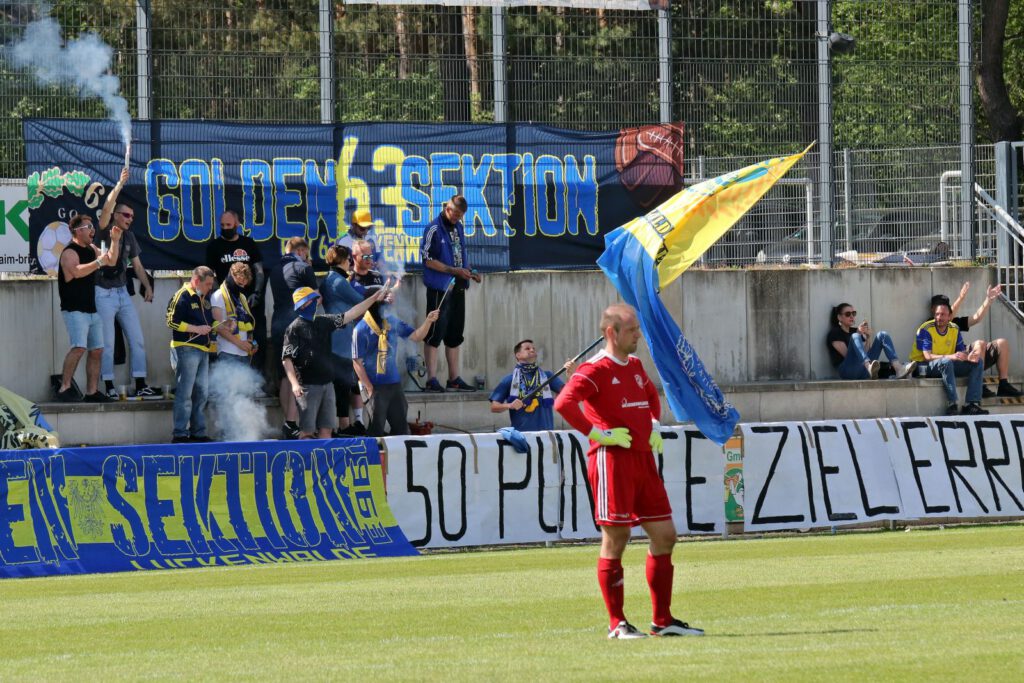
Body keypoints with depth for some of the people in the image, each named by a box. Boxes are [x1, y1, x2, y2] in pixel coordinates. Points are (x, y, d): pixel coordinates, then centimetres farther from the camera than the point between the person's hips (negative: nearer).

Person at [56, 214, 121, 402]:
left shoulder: (91, 249, 16)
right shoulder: (70, 252, -11)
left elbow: (111, 261, 26)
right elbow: (77, 271, -29)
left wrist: (115, 241, 14)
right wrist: (98, 262, -24)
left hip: (91, 309, 9)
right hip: (74, 310, -9)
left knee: (96, 350, 7)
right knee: (79, 347, -22)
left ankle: (92, 392, 11)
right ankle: (65, 388, -22)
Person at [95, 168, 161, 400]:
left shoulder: (129, 237, 12)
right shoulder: (104, 231, -5)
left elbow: (137, 265, 15)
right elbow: (107, 208, -22)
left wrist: (147, 286, 3)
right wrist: (120, 185, -28)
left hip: (122, 292, 7)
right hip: (103, 293, -7)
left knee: (137, 340, 3)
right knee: (107, 344, -5)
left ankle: (140, 387, 5)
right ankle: (109, 388, -3)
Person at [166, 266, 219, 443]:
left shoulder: (204, 299, 19)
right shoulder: (182, 297, -8)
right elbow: (172, 321, -15)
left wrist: (222, 326, 9)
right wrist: (196, 329, -17)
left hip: (203, 350, 9)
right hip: (186, 348, -9)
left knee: (202, 393, 11)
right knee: (184, 393, -8)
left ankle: (198, 432, 18)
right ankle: (180, 434, -7)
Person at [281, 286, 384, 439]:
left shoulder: (323, 322, 13)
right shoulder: (294, 329, -5)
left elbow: (351, 315, 12)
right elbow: (286, 359, -10)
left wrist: (374, 298, 7)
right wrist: (294, 384, -21)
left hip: (327, 384, 6)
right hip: (307, 385, -6)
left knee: (326, 429, 5)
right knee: (307, 431, -8)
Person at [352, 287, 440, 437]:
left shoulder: (392, 323, 6)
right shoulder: (362, 330, -12)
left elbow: (416, 336, 14)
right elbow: (357, 363, -11)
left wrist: (428, 321, -4)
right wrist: (370, 389, -14)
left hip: (394, 384, 6)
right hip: (375, 387, -6)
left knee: (401, 427, 10)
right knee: (376, 430, -2)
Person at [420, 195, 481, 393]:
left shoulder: (458, 228, 15)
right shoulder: (434, 229, -9)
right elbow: (427, 259, -14)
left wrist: (469, 271, 6)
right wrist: (454, 270, -18)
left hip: (457, 287, 8)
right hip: (439, 287, -8)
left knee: (454, 335, 12)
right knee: (436, 333, -7)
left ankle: (454, 378, 18)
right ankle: (431, 379, -6)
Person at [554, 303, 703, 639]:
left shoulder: (635, 365, 17)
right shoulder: (595, 369, -10)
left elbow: (652, 395, 37)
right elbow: (564, 402, -24)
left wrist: (654, 426, 20)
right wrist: (597, 433, -21)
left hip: (643, 458, 9)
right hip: (612, 459, -9)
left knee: (664, 535, 7)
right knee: (615, 538, -5)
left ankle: (663, 620, 13)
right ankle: (617, 623, 0)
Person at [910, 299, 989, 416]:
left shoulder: (954, 329, 5)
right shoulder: (926, 330, -15)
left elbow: (962, 352, 4)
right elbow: (928, 356, -24)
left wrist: (969, 357, -23)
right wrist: (951, 357, -38)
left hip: (948, 366, 7)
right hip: (925, 366, -7)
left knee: (978, 361, -7)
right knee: (946, 362, -38)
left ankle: (972, 404, -19)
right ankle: (952, 405, -41)